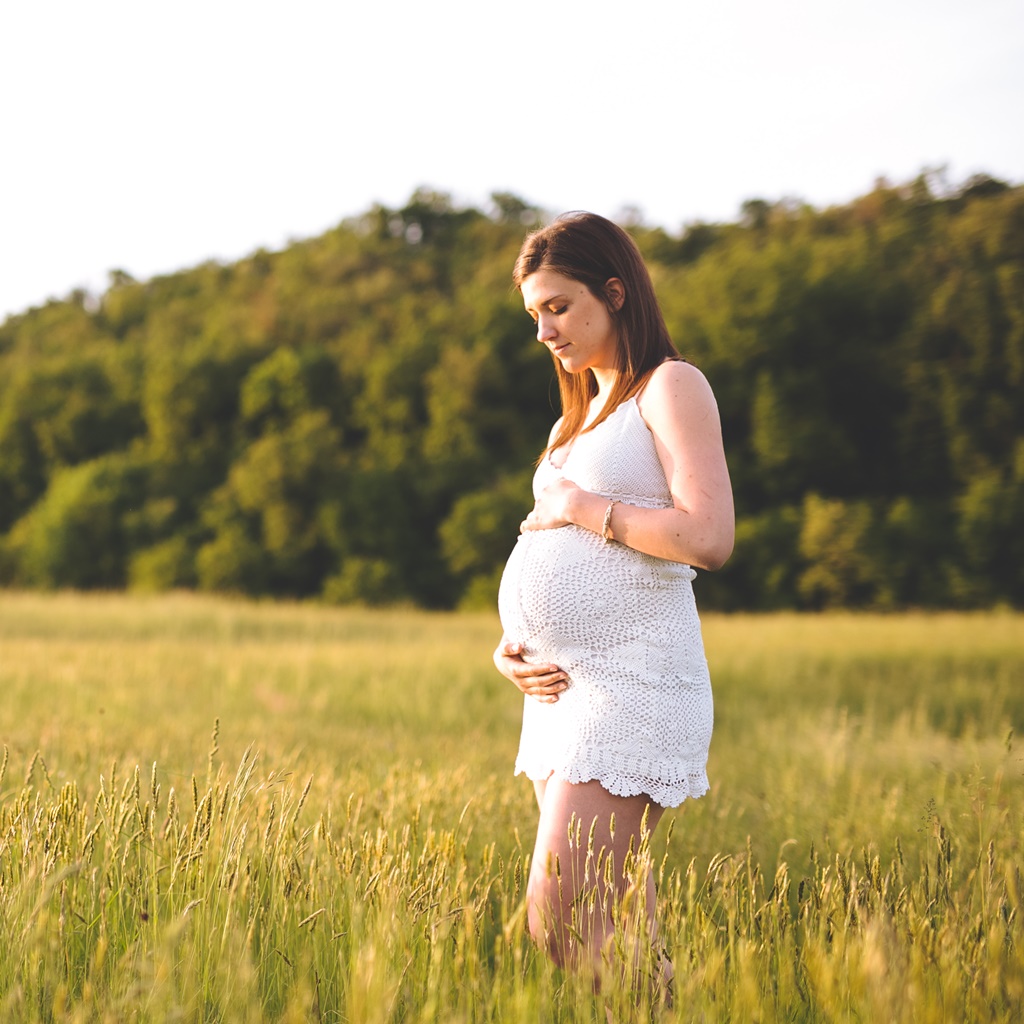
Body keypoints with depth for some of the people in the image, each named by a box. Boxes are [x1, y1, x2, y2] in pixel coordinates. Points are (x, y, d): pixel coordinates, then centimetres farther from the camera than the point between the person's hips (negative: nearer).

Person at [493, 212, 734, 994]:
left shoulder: (672, 387, -3)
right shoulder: (579, 419, 22)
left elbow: (709, 539, -17)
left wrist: (580, 506, -8)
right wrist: (509, 646, 7)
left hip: (634, 685, -9)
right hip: (564, 692, 9)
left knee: (560, 917, -16)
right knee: (612, 929, 6)